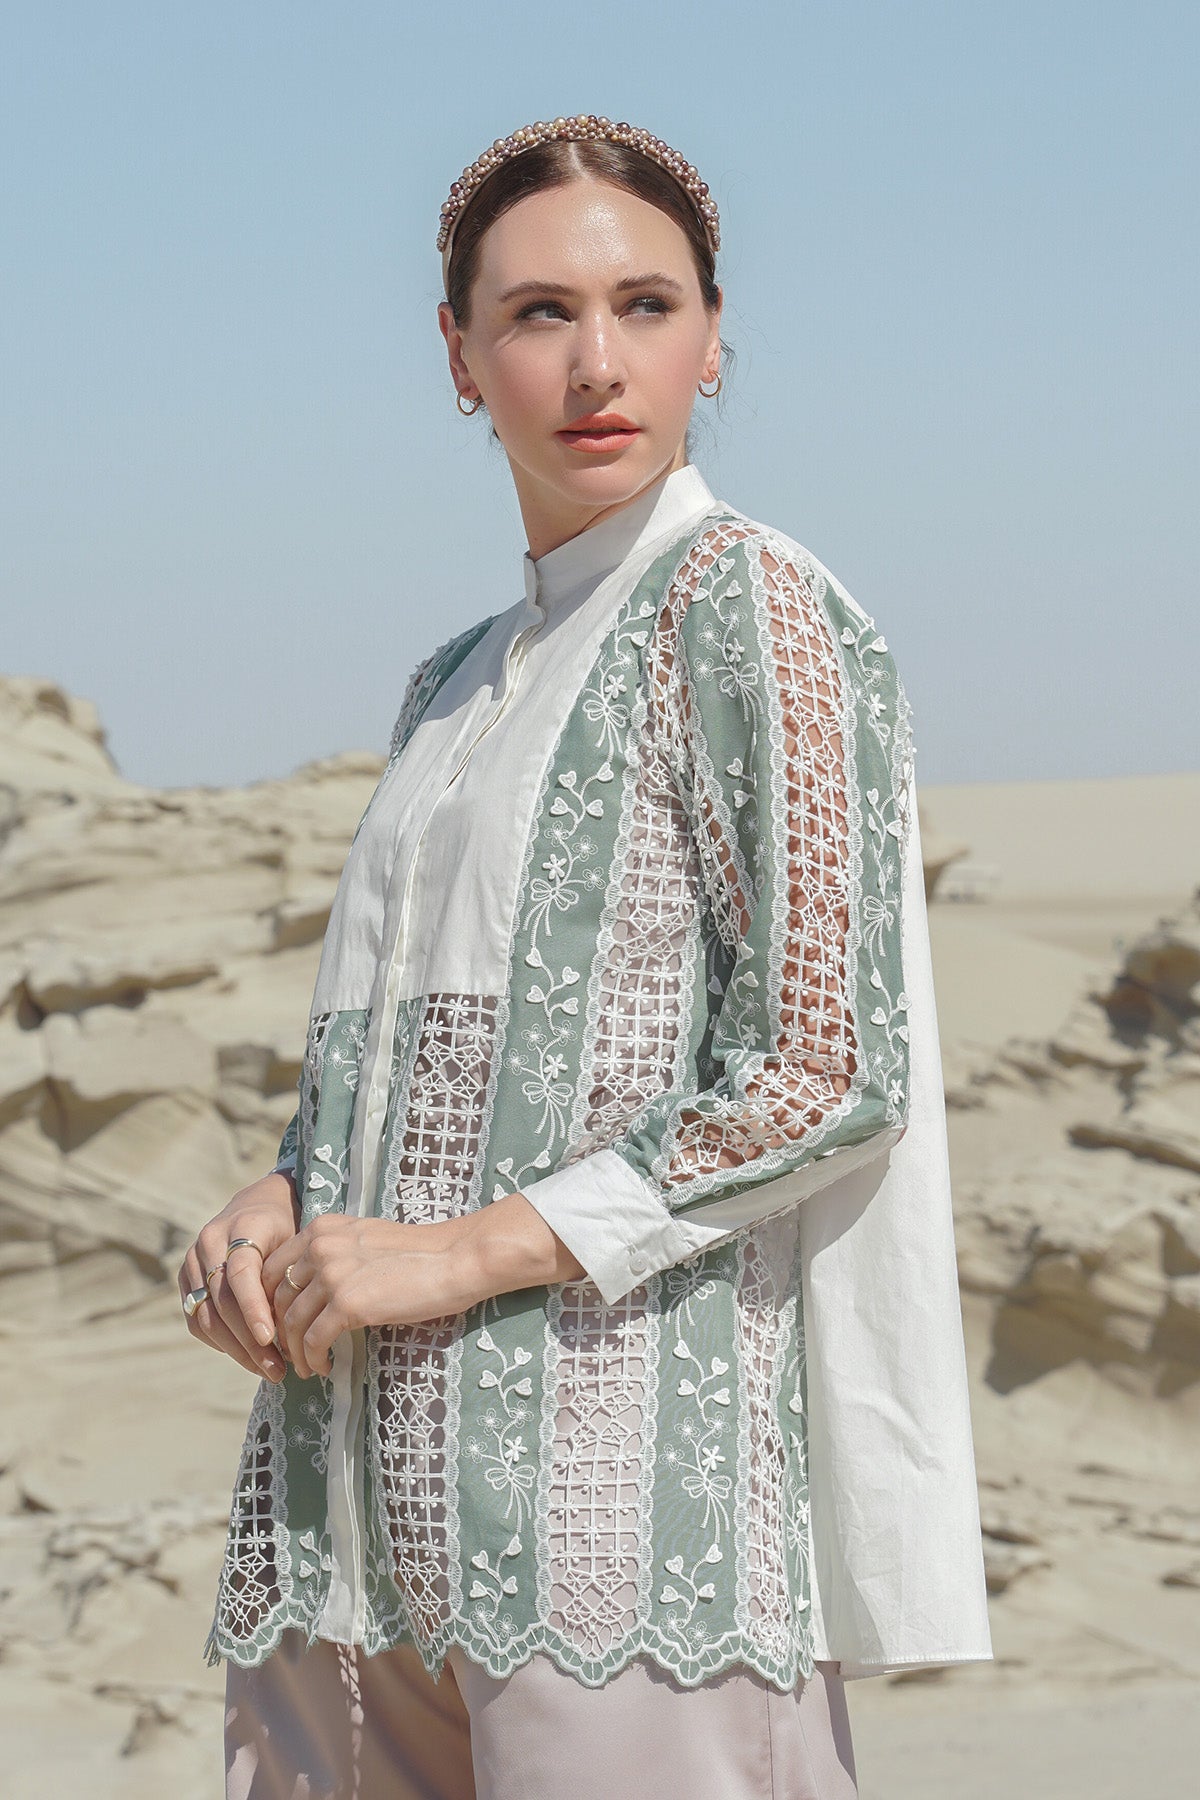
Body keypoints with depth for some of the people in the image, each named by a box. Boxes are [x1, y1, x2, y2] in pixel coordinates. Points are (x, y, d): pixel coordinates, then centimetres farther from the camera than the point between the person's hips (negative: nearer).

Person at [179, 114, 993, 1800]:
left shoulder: (749, 605, -4)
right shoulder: (456, 686, 19)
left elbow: (828, 1066, -12)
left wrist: (466, 1249, -14)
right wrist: (276, 1205, 3)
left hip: (624, 1452, -7)